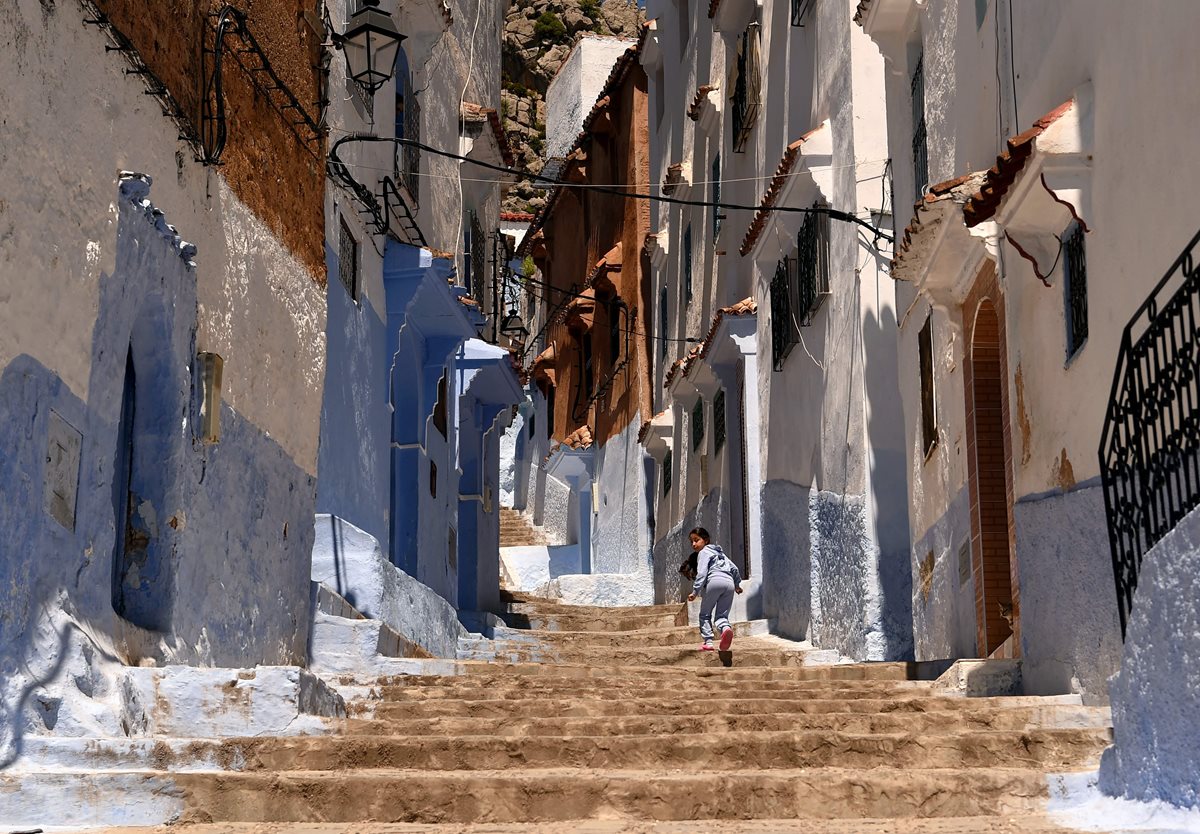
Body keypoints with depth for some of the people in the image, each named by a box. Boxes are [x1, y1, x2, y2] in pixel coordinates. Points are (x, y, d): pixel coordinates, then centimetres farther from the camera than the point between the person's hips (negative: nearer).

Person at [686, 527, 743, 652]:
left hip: (714, 581, -6)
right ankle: (726, 628, -28)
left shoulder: (703, 552, 8)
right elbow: (734, 569, 31)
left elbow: (701, 573, -5)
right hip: (729, 582, 6)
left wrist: (695, 592, -6)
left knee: (705, 614, 6)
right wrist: (737, 584, 45)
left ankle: (708, 642, -6)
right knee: (722, 615, 6)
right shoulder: (719, 552, 31)